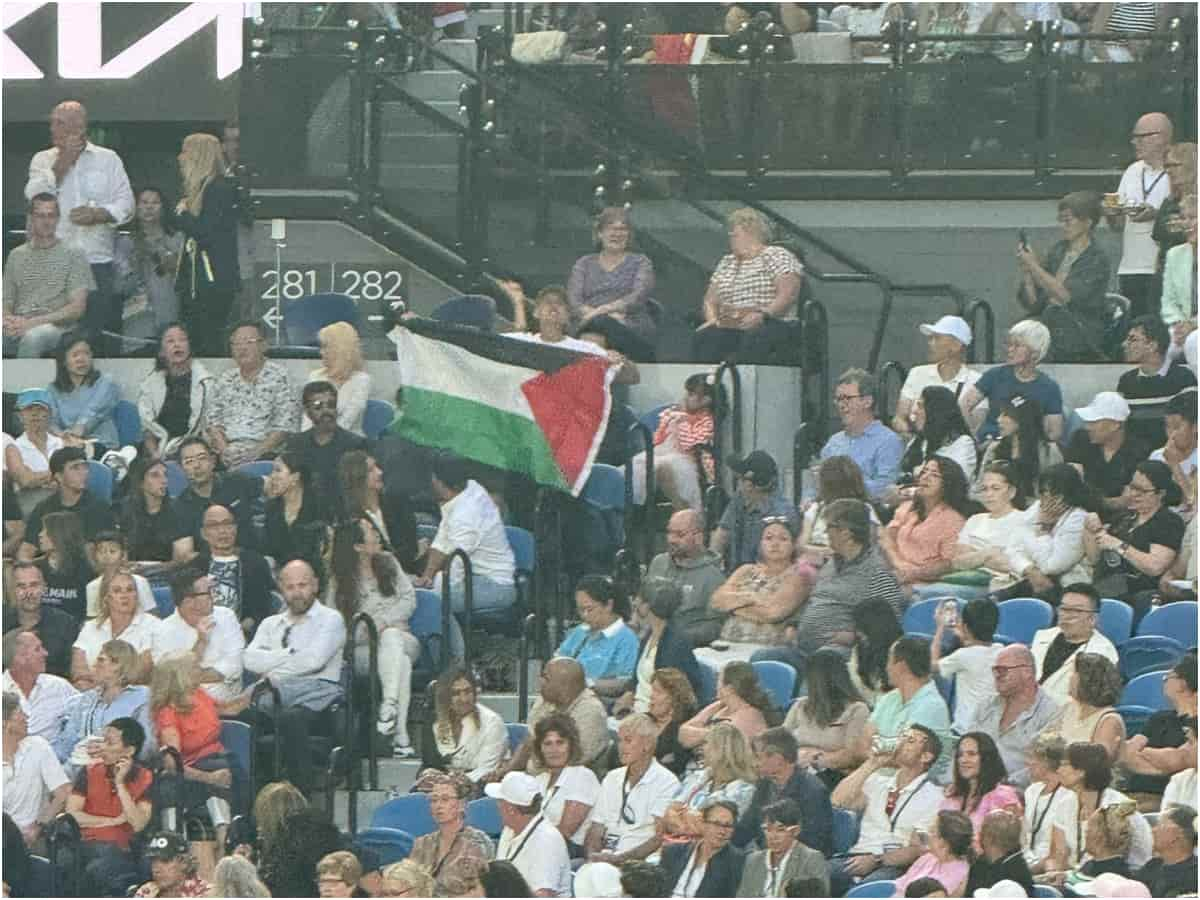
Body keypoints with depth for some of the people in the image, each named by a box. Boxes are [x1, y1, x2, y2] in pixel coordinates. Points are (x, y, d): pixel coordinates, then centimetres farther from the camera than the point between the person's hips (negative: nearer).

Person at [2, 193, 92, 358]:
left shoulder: (73, 256, 7)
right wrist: (7, 320, -7)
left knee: (33, 337, -41)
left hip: (55, 326, -3)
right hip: (19, 328, 3)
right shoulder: (17, 255, 20)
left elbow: (77, 308, -1)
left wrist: (34, 322, -13)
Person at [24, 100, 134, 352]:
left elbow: (125, 204, 5)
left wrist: (98, 214, -13)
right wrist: (62, 162, -5)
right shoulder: (42, 160, 12)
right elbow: (34, 198, -5)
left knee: (104, 330, -4)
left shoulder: (108, 159, 10)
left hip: (99, 263, 0)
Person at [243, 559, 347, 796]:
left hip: (316, 690, -4)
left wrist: (272, 670, 2)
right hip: (276, 694, 4)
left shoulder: (330, 619, 12)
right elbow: (250, 659, 9)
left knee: (290, 717, -39)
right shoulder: (271, 624, 27)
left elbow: (314, 660, -5)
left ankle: (303, 792, -37)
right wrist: (291, 654, 0)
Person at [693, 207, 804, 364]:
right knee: (703, 339, -29)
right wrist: (712, 318, -2)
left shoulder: (777, 256, 7)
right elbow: (711, 299, 22)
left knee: (753, 341, -41)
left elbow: (788, 294, -7)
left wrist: (763, 315, -22)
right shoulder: (726, 262, 27)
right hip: (730, 329, 5)